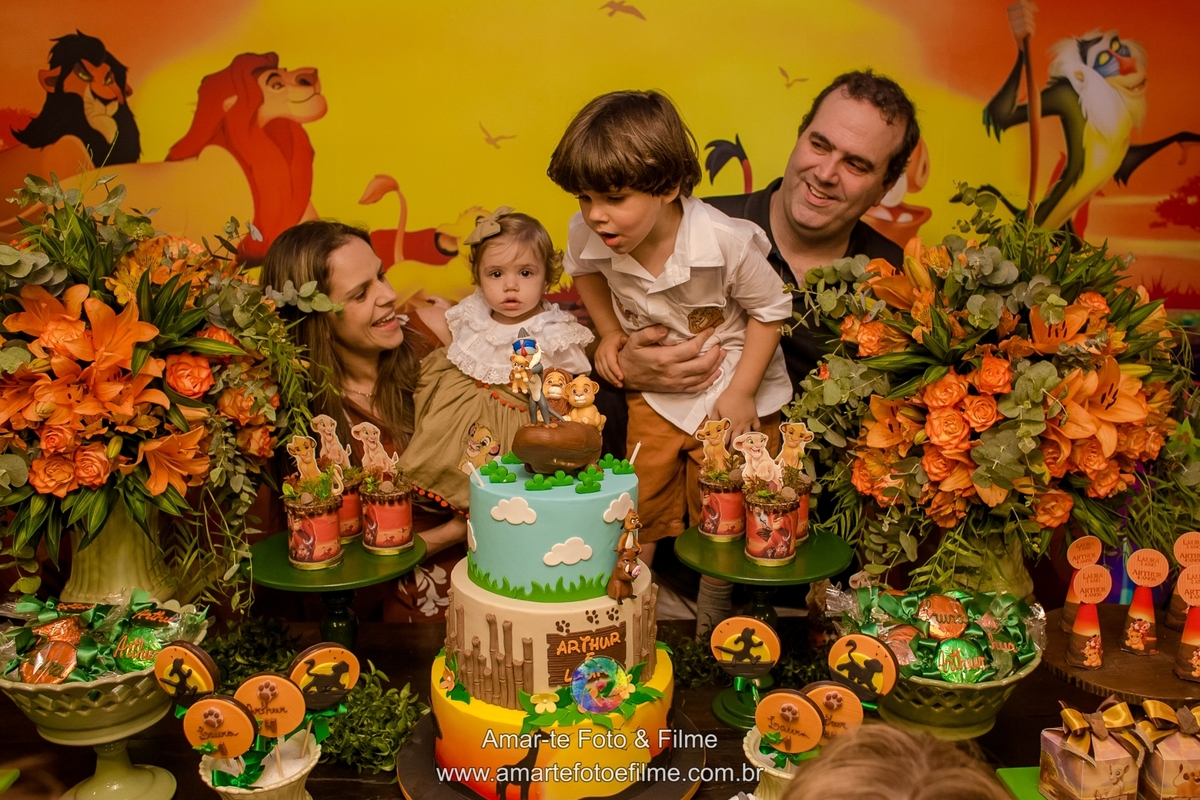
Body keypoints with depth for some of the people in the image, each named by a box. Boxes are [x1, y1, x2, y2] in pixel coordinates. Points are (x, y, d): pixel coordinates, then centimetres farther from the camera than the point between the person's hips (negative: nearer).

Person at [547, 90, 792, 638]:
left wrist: (742, 391, -15)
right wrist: (609, 332, -3)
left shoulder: (728, 242, -29)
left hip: (731, 392, -2)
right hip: (652, 393, 3)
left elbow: (770, 309, -12)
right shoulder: (587, 236, -19)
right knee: (638, 507, 11)